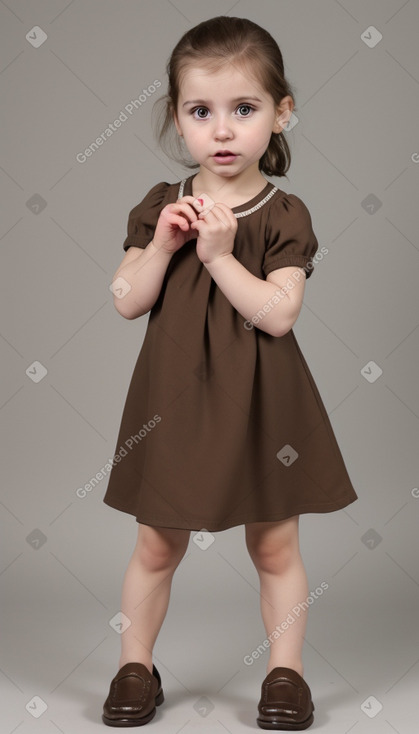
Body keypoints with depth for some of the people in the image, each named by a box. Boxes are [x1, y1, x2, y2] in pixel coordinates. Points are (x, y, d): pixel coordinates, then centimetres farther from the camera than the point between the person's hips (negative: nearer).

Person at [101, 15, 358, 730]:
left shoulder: (285, 216, -6)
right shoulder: (159, 207, 2)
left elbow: (278, 313, -17)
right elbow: (126, 303, -3)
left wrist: (219, 253, -22)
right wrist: (162, 244, -16)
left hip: (260, 404, -2)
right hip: (174, 401, 2)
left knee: (275, 544, 11)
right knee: (157, 543, 12)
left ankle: (285, 670, 26)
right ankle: (135, 665, 29)